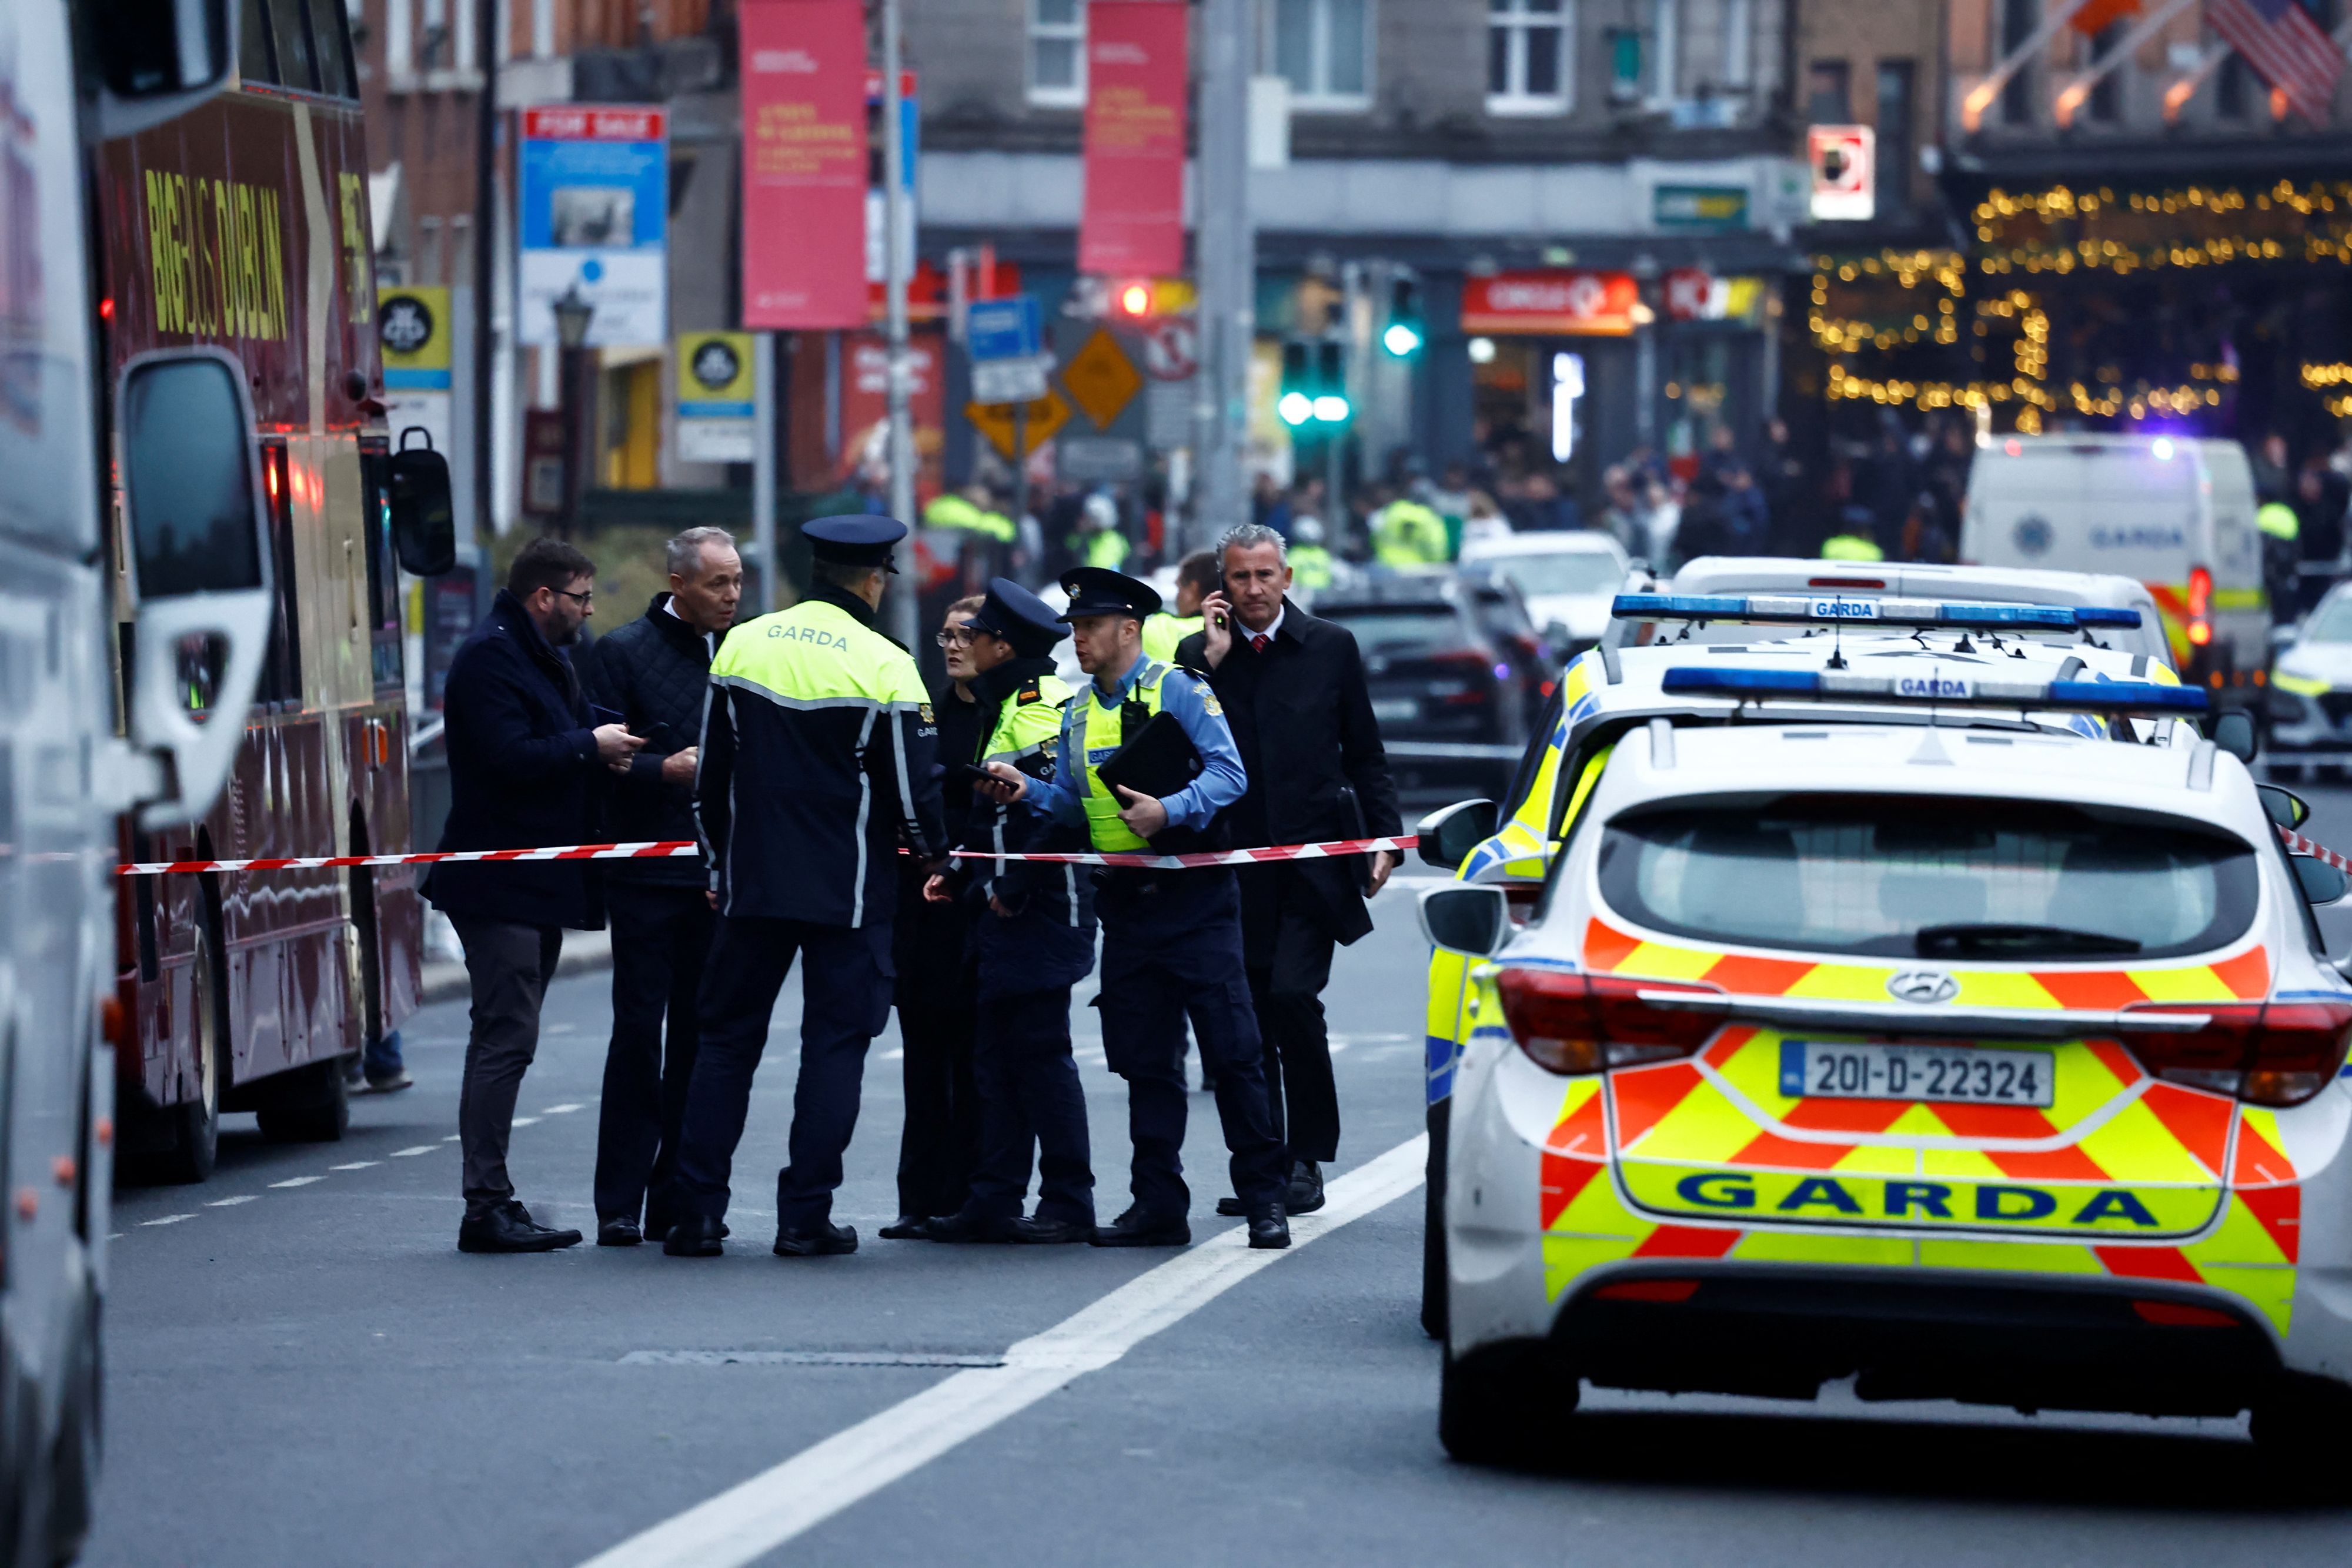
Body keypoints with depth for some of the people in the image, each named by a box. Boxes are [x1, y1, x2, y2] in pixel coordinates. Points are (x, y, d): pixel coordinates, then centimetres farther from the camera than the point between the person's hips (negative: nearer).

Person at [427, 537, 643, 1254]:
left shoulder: (544, 659, 19)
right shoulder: (488, 657, -13)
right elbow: (510, 757, -23)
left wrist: (612, 747, 4)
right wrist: (590, 746, -12)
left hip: (537, 884, 10)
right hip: (502, 887, -10)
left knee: (506, 1040, 11)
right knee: (505, 1039, -11)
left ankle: (492, 1203, 13)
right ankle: (486, 1207, -10)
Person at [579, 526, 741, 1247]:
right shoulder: (623, 652, 0)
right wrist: (667, 770, -21)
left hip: (719, 875, 4)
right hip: (647, 875, -4)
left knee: (700, 1039, 5)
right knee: (639, 1033, -5)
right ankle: (619, 1206, -2)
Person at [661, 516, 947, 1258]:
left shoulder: (742, 645, 3)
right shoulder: (884, 666, -9)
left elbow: (711, 773, 9)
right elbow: (912, 787, -7)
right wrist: (934, 850, 12)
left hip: (752, 882, 3)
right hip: (848, 890, -3)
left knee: (727, 1038, 9)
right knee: (835, 1042, 3)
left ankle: (696, 1212, 4)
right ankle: (806, 1216, 0)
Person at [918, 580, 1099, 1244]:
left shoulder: (1044, 706, -14)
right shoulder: (1005, 706, 18)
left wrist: (1014, 886, -21)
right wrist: (964, 876, 15)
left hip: (1042, 911, -10)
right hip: (1009, 913, 10)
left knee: (1040, 1053, -7)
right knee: (998, 1056, 9)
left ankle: (1069, 1205, -3)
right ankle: (994, 1202, 11)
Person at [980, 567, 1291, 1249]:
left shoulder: (1177, 689, -5)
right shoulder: (1079, 714, 15)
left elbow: (1228, 774, -12)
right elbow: (1075, 803, 17)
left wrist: (1170, 811, -24)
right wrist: (1029, 789, -1)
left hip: (1192, 894, -6)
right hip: (1126, 905, 6)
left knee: (1231, 1050, -6)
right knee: (1145, 1060, 7)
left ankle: (1263, 1199, -2)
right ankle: (1158, 1203, 12)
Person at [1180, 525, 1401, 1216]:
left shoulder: (1331, 648, 6)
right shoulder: (1199, 655, 8)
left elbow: (1365, 756, 10)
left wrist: (1384, 838, 1)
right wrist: (1212, 658, -8)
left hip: (1314, 857, -2)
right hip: (1237, 865, 2)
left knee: (1291, 996, -16)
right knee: (1248, 1015, 3)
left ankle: (1306, 1159, -6)